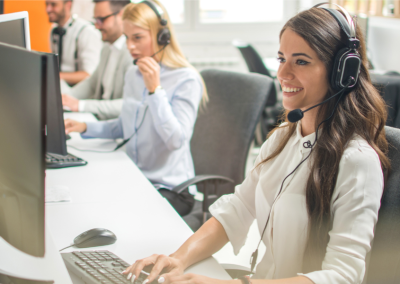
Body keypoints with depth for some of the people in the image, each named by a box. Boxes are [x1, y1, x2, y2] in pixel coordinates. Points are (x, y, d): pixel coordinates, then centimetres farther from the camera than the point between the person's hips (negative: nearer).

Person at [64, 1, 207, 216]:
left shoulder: (186, 79, -13)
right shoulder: (133, 75, 10)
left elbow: (176, 140, -22)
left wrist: (155, 89, -25)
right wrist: (85, 128, 8)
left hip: (170, 188, -7)